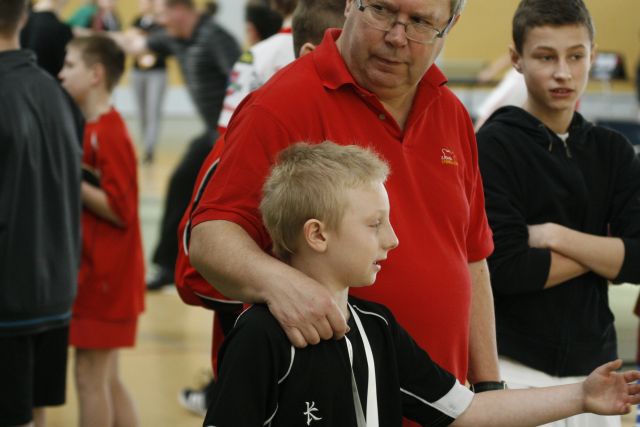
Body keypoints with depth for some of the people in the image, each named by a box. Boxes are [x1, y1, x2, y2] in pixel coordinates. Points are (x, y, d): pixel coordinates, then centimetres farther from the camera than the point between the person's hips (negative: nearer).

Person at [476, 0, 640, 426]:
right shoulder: (493, 145, -6)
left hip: (595, 362, 5)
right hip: (516, 365, -4)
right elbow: (505, 268, -15)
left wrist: (558, 237, -13)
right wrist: (603, 252, -6)